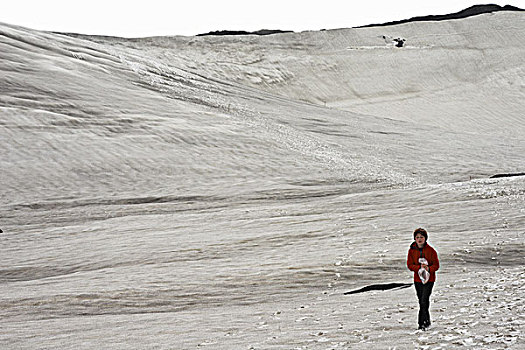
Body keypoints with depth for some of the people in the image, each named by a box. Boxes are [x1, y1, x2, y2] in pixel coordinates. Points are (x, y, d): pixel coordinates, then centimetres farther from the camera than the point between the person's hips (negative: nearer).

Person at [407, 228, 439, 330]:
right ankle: (427, 321, 23)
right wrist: (419, 267, -18)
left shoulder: (430, 250, -5)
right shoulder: (412, 250, 3)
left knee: (424, 301, -14)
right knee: (421, 302, 10)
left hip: (429, 279, -4)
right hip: (418, 279, 4)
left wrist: (428, 269, -24)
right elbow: (410, 265, 1)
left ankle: (422, 323, -13)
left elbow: (436, 265, -3)